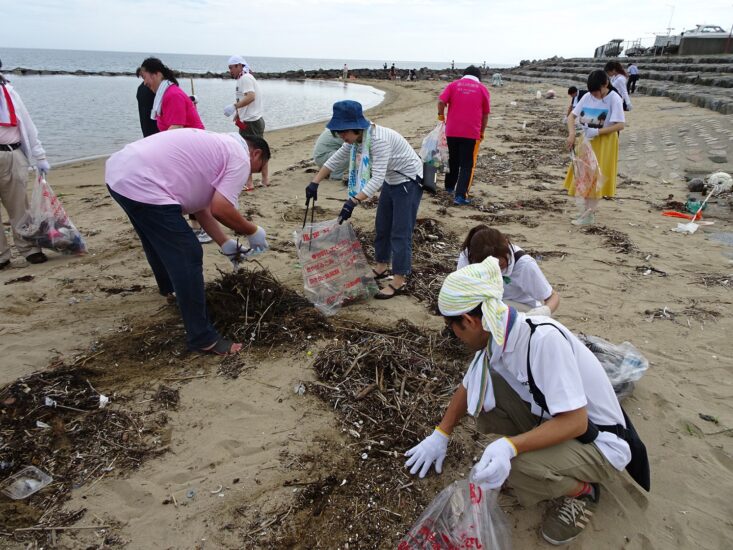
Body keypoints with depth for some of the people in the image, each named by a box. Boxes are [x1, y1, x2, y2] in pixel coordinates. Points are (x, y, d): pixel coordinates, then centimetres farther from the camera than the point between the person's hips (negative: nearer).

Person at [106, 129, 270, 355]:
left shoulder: (217, 146, 26)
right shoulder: (240, 158, -2)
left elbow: (200, 205, 24)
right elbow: (220, 209, -14)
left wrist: (225, 244, 26)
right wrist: (253, 232, 3)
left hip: (119, 171, 11)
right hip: (142, 185, -11)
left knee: (159, 242, 33)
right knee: (187, 258, -5)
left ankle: (170, 288, 60)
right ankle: (203, 338, 1)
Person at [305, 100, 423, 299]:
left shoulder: (379, 139, -33)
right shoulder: (356, 138, -6)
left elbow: (377, 179, -39)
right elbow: (335, 159, 5)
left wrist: (353, 202, -47)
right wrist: (314, 183, 2)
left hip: (409, 181, -9)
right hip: (391, 181, 9)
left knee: (400, 232, -7)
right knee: (382, 227, 15)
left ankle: (399, 283, 0)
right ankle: (381, 268, 31)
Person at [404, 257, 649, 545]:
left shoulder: (544, 338, -33)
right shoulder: (495, 337, -10)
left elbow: (575, 421, -31)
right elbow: (468, 387, 8)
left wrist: (510, 446, -41)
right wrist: (440, 435, 7)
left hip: (599, 443, -6)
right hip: (549, 421, 7)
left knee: (516, 467, -31)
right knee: (482, 388, -11)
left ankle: (581, 489, 1)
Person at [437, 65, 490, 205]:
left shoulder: (453, 84, 8)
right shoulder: (482, 88, 7)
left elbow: (441, 101, -6)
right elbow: (485, 114, 8)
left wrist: (441, 115, 11)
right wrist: (481, 132, 17)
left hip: (452, 130, 2)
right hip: (471, 132, -2)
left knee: (453, 159, 21)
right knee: (467, 165, 0)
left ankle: (449, 186, 37)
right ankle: (460, 195, -10)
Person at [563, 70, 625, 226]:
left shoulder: (614, 99, -14)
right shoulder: (587, 97, -2)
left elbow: (620, 125, -18)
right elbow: (571, 116, 0)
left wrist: (597, 132, -25)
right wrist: (572, 134, -16)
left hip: (603, 143, -5)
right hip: (586, 141, 5)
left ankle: (589, 215, 4)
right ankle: (586, 209, 23)